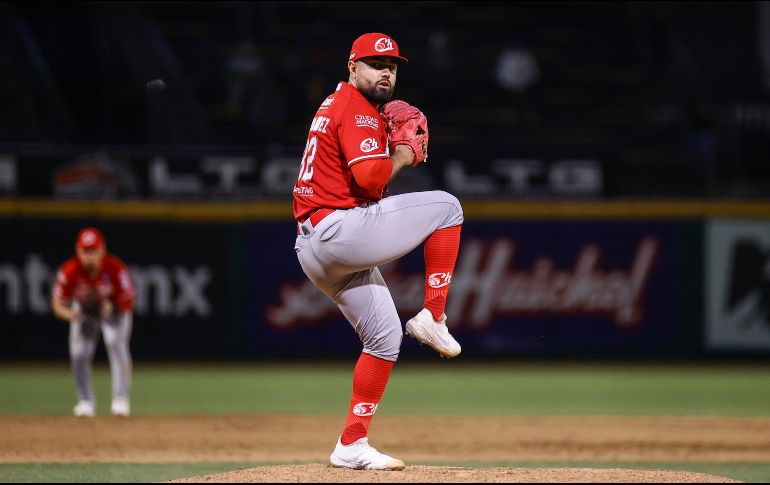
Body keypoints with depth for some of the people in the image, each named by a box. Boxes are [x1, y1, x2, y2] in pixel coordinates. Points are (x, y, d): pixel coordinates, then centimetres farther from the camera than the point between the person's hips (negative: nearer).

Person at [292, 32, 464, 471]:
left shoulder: (335, 107, 24)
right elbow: (371, 180, -21)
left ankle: (352, 446, 10)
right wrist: (402, 154, -4)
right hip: (338, 228, -10)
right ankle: (433, 317, -5)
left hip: (314, 248, 10)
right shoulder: (358, 110, -9)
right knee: (446, 206, -5)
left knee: (385, 336, 13)